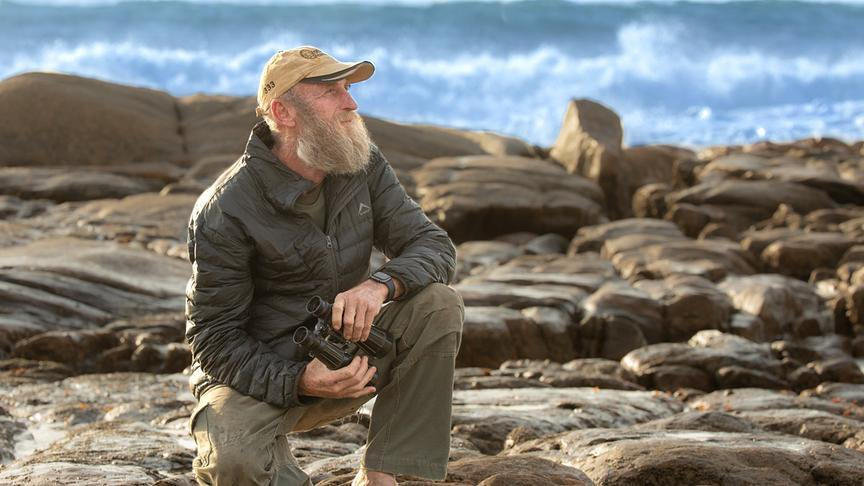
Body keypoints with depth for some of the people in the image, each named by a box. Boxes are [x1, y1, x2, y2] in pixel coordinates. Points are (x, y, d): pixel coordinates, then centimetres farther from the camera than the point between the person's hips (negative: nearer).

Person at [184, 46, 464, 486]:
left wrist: (381, 283, -31)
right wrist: (297, 382, -33)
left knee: (439, 305, -20)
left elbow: (434, 246, -8)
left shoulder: (364, 165, -4)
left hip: (345, 351, 5)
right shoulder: (224, 212, -19)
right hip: (259, 373, -5)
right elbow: (214, 337, -16)